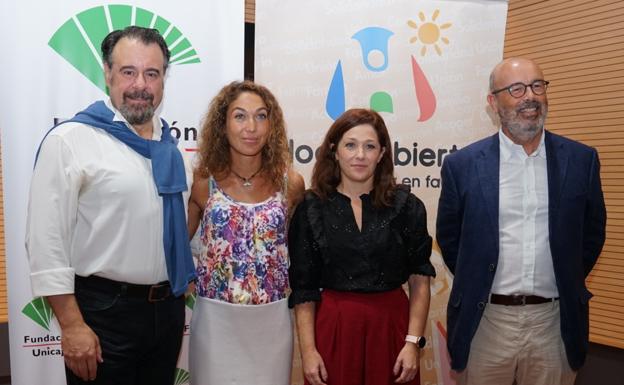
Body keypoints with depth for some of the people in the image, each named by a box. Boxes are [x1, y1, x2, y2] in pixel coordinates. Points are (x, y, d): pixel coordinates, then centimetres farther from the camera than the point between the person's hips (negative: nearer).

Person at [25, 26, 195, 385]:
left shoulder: (168, 142, 7)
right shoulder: (71, 139, -12)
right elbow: (46, 243, -14)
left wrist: (178, 294, 15)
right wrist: (72, 326, -16)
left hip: (168, 308, 6)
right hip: (105, 313, -5)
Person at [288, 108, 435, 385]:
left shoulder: (406, 206, -2)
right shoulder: (311, 208, -3)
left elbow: (420, 279, -1)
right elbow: (303, 288, -2)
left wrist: (413, 342, -7)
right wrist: (308, 350, -6)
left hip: (391, 328, 1)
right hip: (332, 330, 0)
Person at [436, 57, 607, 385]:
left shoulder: (581, 160, 0)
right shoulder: (462, 165, -5)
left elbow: (592, 232, 11)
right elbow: (448, 238, 5)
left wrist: (568, 285, 12)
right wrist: (477, 287, 9)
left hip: (556, 320, 2)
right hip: (487, 319, -1)